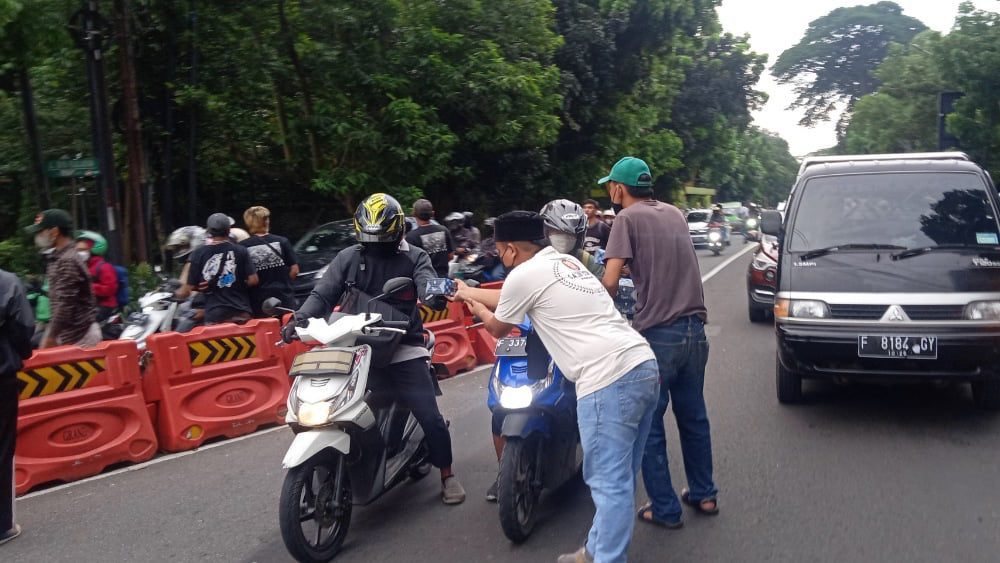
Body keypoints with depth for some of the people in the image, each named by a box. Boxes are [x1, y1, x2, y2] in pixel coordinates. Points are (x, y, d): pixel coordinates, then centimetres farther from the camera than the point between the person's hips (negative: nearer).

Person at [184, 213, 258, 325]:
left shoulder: (198, 254, -2)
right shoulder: (240, 251, -3)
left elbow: (190, 288, 1)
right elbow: (253, 280, -6)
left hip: (214, 315, 0)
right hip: (240, 312, 0)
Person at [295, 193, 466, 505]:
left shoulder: (414, 257, 3)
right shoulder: (348, 258, 8)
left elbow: (427, 285, -15)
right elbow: (323, 294, 2)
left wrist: (438, 294, -40)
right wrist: (301, 318, -17)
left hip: (403, 348, -2)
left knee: (430, 416, -7)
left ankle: (447, 475, 16)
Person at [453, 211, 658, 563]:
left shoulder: (523, 275, -3)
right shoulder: (567, 262, 23)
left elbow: (499, 329, 16)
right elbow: (507, 298, 37)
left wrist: (477, 309, 36)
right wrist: (468, 291, 49)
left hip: (608, 380, -10)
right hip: (644, 367, 10)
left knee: (609, 483, -3)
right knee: (618, 476, 17)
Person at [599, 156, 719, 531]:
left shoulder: (628, 218, -7)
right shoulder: (675, 213, 13)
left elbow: (610, 281, -16)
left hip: (656, 334, -7)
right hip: (694, 329, 7)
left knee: (650, 425, 5)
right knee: (693, 416, 19)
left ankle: (665, 509, 13)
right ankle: (704, 494, 31)